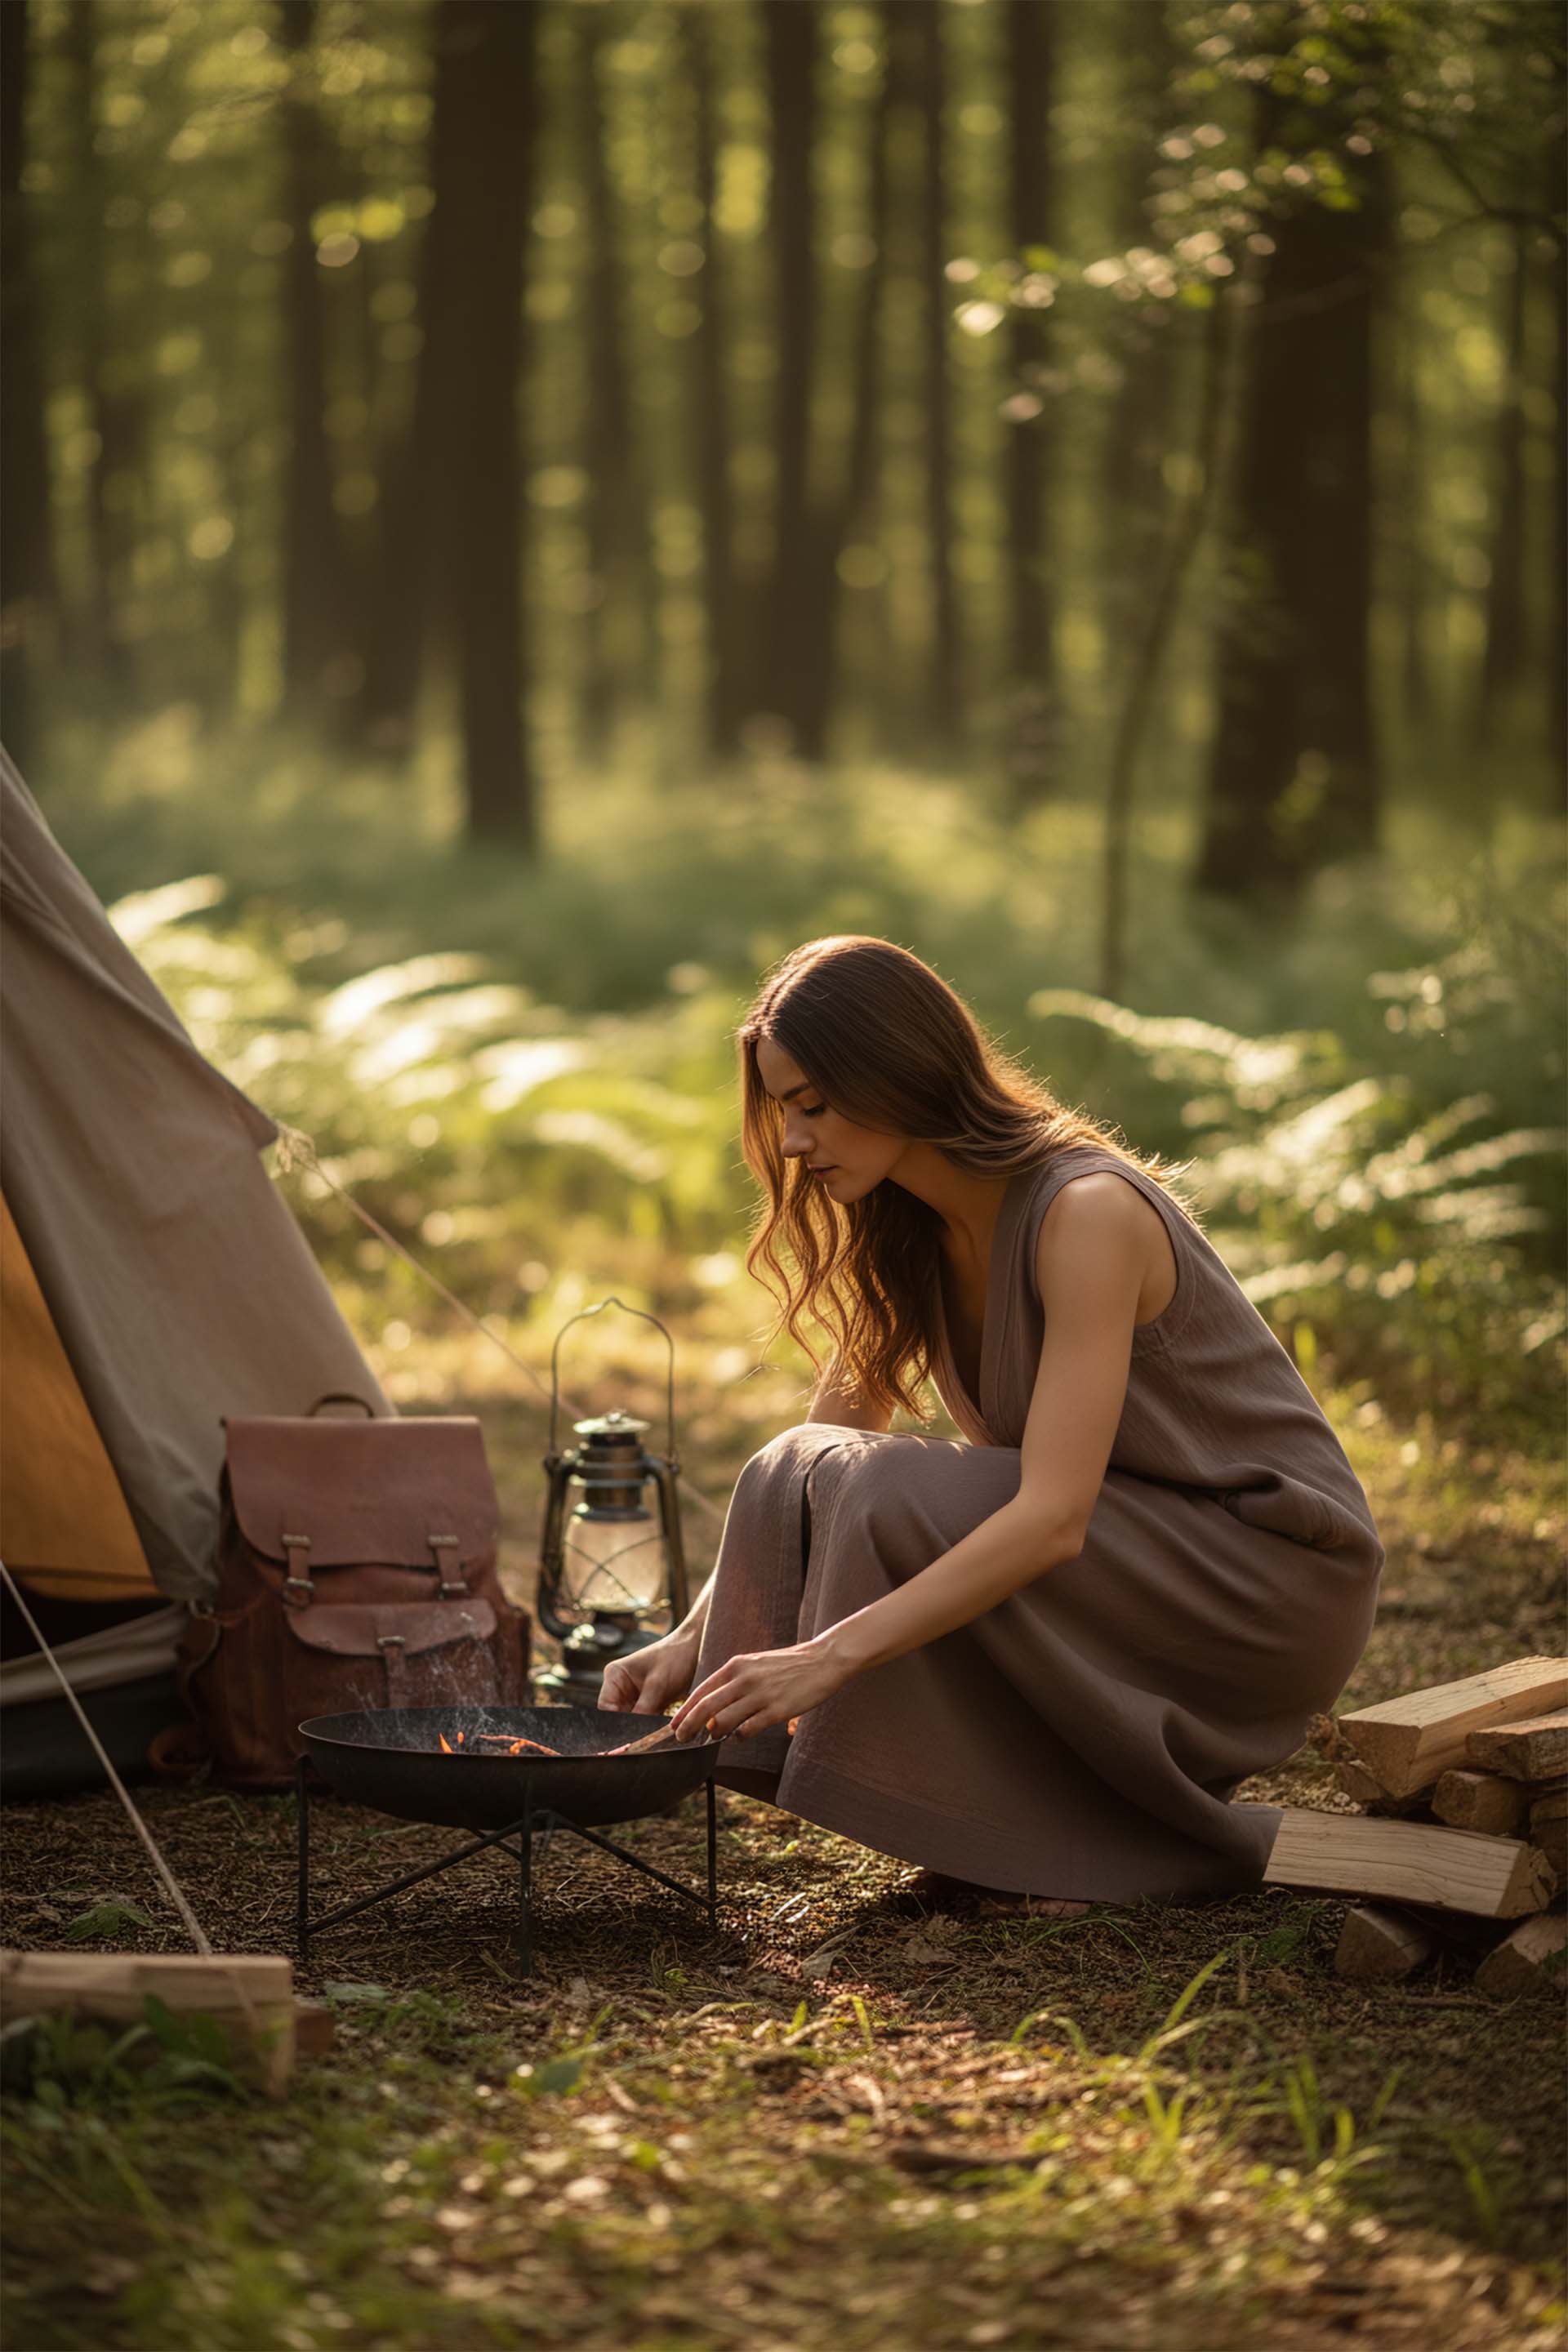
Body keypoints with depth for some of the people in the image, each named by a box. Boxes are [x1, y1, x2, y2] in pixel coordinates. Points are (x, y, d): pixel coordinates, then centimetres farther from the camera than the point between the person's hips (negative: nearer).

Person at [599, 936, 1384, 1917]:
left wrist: (828, 1656, -39)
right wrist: (694, 1638, -7)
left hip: (1276, 1576, -8)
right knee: (795, 1479, -11)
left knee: (891, 1500, -26)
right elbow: (827, 1441, 6)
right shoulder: (908, 1238, 1)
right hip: (1127, 1554, 8)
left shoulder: (1088, 1213, -25)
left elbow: (1053, 1516, -33)